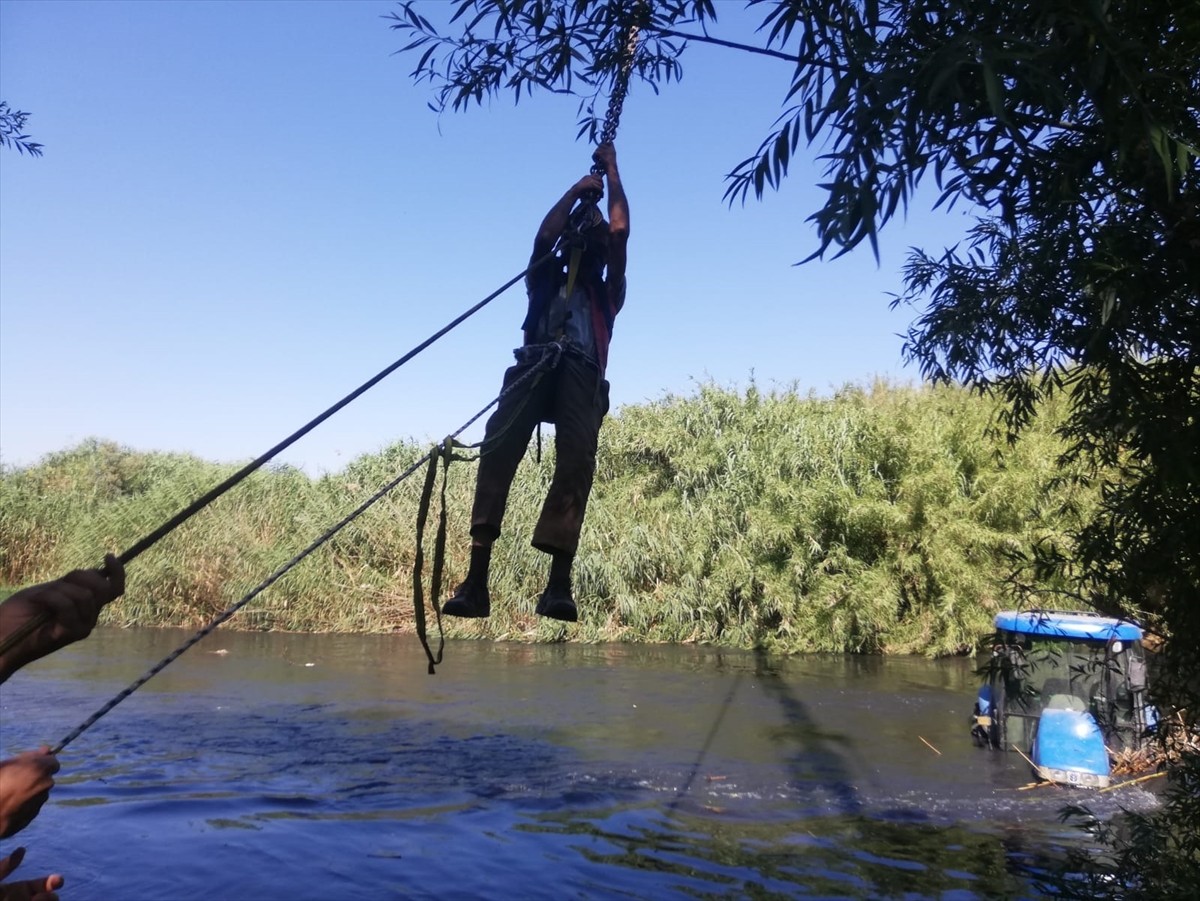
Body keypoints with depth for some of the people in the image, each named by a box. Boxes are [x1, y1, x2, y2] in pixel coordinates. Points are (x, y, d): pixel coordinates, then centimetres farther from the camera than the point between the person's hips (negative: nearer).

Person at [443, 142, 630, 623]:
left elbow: (619, 232, 26)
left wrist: (611, 171, 35)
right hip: (534, 365, 0)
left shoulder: (607, 294, 32)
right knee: (498, 448, -25)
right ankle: (476, 579, -35)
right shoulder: (544, 284, 35)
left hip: (582, 373, 0)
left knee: (576, 459, -26)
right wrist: (578, 190, 30)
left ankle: (559, 583, -37)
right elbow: (545, 236, 19)